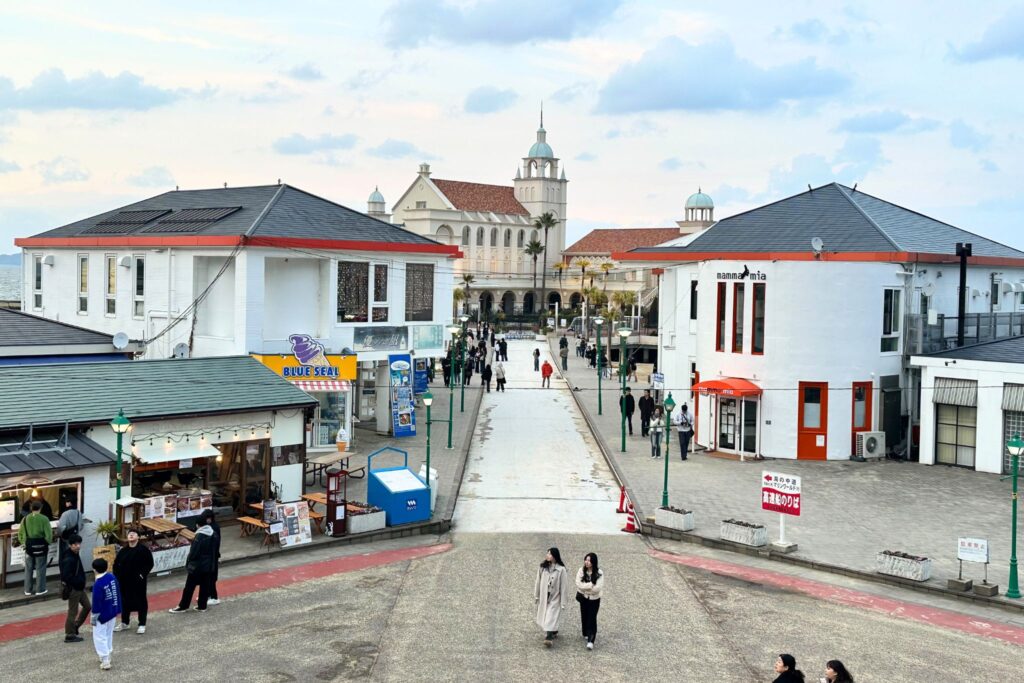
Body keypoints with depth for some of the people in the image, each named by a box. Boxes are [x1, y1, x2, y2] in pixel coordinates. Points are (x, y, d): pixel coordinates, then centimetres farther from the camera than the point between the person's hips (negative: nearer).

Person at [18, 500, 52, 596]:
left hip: (29, 546, 3)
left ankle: (28, 590, 20)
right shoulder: (44, 519, -13)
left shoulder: (25, 519, -2)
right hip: (41, 546, -3)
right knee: (40, 569, 6)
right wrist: (48, 543, 3)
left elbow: (20, 533, 2)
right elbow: (48, 534, -13)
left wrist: (23, 543, 15)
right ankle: (40, 590, 10)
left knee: (28, 569, 14)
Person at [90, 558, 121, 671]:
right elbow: (118, 593, 6)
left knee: (100, 637, 4)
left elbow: (96, 603, -21)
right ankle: (107, 655, 34)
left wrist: (94, 618, -10)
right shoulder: (112, 577, -4)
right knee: (108, 634, 22)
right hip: (112, 612, 7)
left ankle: (105, 660, 1)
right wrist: (117, 609, 17)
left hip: (102, 615, -7)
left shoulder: (98, 584, -25)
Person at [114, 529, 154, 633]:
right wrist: (117, 576, 1)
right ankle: (125, 623, 32)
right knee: (125, 601, 15)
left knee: (141, 602, 2)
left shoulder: (143, 549, -8)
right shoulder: (123, 551, 4)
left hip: (138, 582, -4)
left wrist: (143, 574, -15)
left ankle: (142, 625, 12)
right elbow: (116, 565, 11)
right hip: (124, 581, 4)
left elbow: (150, 563, -7)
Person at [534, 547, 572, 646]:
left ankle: (548, 638, -16)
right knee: (544, 616, 15)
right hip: (544, 597, 5)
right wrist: (536, 595, 9)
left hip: (555, 598, -5)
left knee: (551, 618, -12)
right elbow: (538, 582, 6)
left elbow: (564, 586, -11)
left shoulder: (561, 569, -14)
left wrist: (564, 602, -11)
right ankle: (553, 632, 36)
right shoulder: (543, 567, -2)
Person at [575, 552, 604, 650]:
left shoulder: (599, 573, -14)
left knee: (592, 619, -9)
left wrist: (585, 587, -16)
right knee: (584, 617, 15)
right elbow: (578, 584, -16)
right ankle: (586, 634, 38)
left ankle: (591, 641, -12)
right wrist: (591, 585, -22)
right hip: (584, 598, 3)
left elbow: (598, 588, -22)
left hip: (594, 599, -3)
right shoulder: (581, 571, -8)